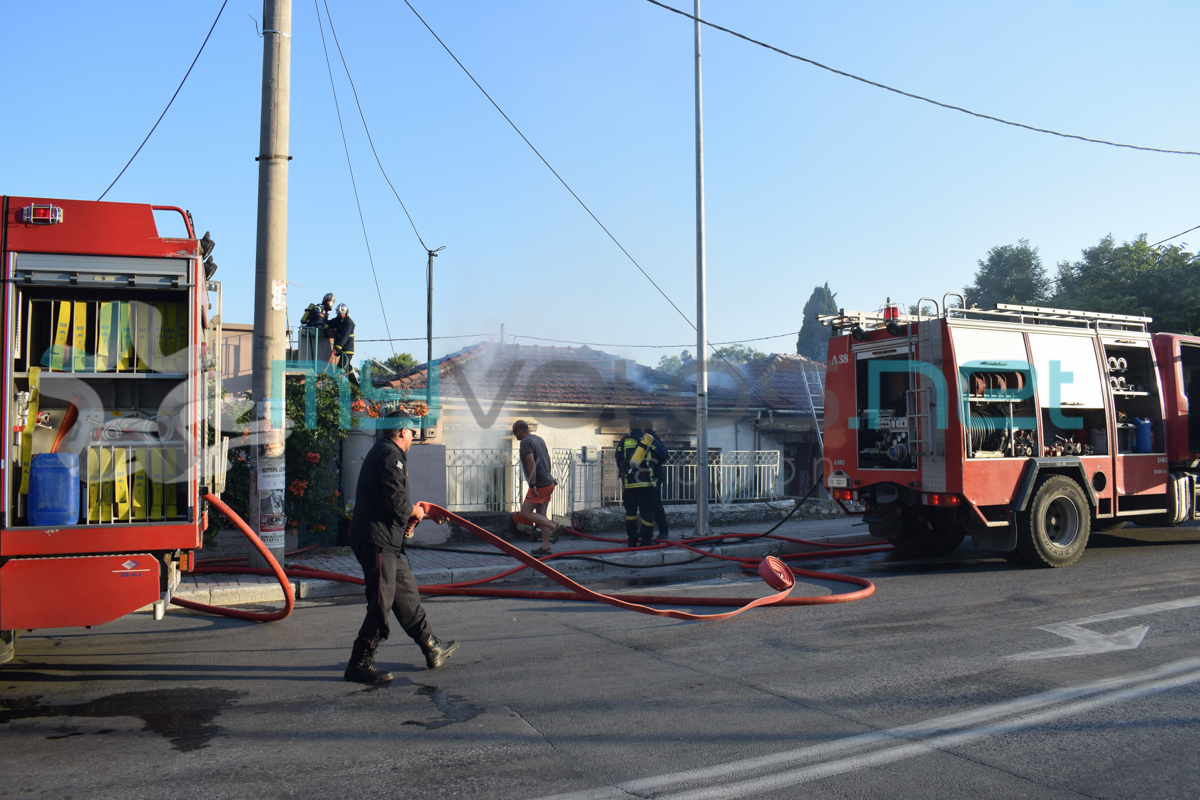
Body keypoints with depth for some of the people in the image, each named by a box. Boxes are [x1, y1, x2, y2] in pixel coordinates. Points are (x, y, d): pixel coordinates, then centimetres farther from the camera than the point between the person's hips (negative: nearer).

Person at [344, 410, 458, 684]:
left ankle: (432, 648, 23)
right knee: (381, 603, -6)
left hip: (385, 541, 11)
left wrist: (405, 519, 14)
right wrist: (415, 512, -4)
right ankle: (359, 663, 2)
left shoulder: (380, 452, 21)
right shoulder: (391, 456, -13)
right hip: (378, 541, -11)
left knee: (407, 594, 15)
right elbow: (396, 502, -23)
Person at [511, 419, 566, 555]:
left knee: (525, 513, -3)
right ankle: (546, 547, 10)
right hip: (549, 483, 9)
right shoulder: (538, 439, 15)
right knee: (541, 515, 11)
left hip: (539, 485, -9)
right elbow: (548, 459, 21)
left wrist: (533, 485, -23)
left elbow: (531, 463, -23)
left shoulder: (525, 442, -13)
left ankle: (554, 527, -9)